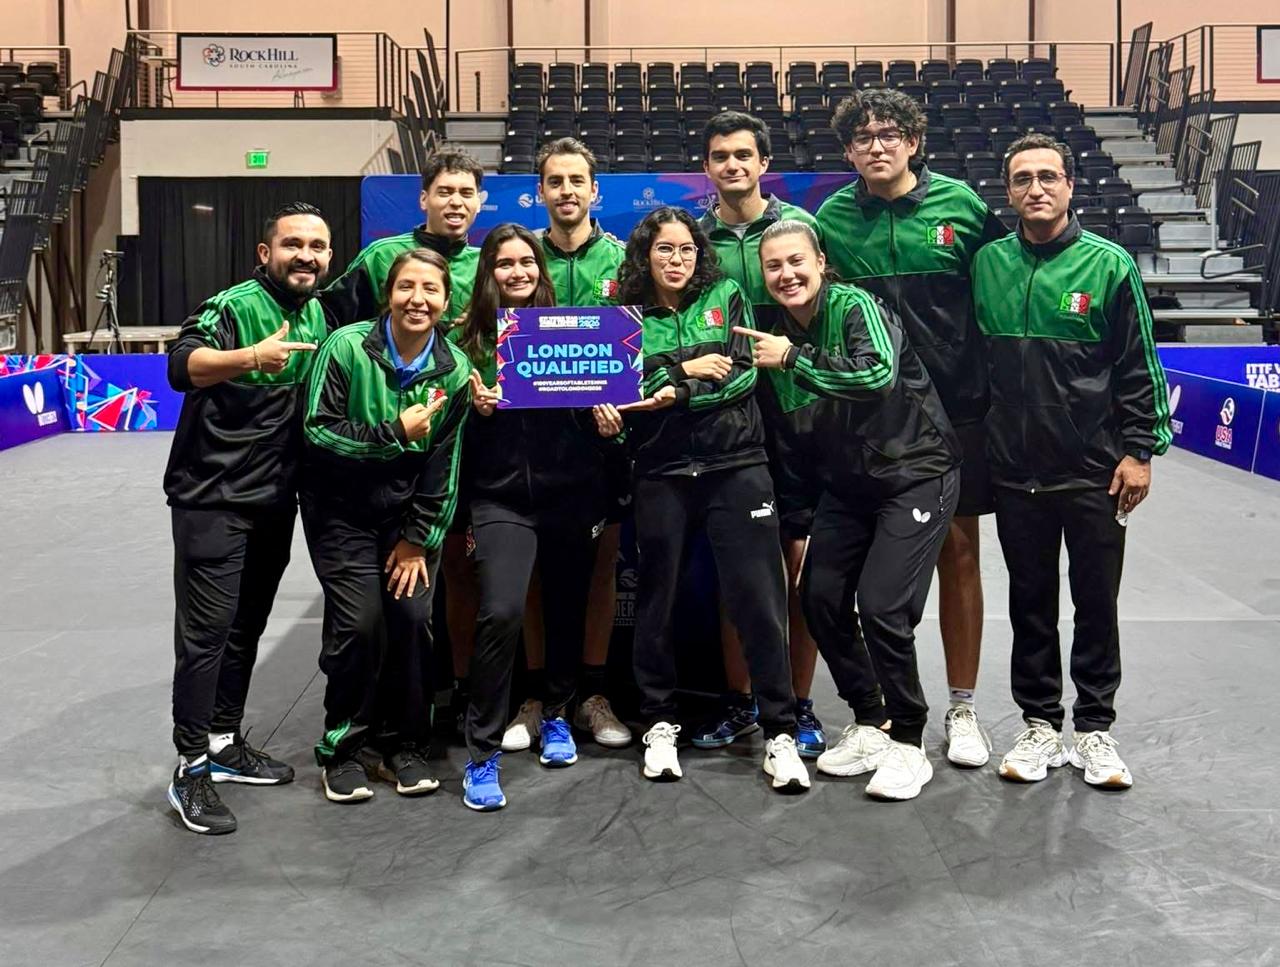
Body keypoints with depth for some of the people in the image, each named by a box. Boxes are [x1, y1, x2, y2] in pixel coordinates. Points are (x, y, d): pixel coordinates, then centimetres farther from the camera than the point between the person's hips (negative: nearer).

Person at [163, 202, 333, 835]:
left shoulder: (316, 314, 9)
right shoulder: (234, 305, -14)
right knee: (206, 632, -5)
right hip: (212, 500, -7)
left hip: (275, 501, 7)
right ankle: (191, 770, 3)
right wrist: (250, 357, -49)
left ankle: (224, 743, 29)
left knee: (247, 628, 15)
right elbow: (181, 366, -33)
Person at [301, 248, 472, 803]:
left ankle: (404, 745, 12)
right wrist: (394, 433, -22)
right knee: (359, 623, -13)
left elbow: (444, 465, -1)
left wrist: (418, 539, -4)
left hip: (408, 510, 3)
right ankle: (343, 749, 8)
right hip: (342, 508, -3)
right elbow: (318, 430, -14)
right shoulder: (347, 347, -14)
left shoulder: (454, 370, -5)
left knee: (412, 617, -8)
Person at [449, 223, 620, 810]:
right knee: (501, 613, -17)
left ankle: (557, 715, 37)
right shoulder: (472, 338, 3)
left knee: (568, 607, 13)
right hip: (501, 497, -2)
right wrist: (477, 409, -14)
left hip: (570, 494, 3)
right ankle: (483, 754, -6)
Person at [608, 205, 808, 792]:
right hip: (661, 475, 1)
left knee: (759, 600, -4)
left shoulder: (727, 298, 10)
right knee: (657, 600, 7)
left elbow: (743, 372, -3)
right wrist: (685, 368, -9)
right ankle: (659, 724, 23)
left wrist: (676, 394, -14)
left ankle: (780, 732, 4)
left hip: (735, 468, -1)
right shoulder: (625, 317, 9)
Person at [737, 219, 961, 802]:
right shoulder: (775, 336, 4)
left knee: (882, 607, -15)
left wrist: (794, 359, -30)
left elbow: (880, 374, -35)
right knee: (820, 599, 2)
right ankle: (868, 725, 21)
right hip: (846, 484, 7)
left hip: (914, 474, -7)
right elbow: (789, 431, 15)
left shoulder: (856, 307, -16)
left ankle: (908, 744, 2)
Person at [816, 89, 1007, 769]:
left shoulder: (959, 203, -1)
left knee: (958, 550, 5)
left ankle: (962, 708, 16)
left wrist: (995, 380, 3)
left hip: (956, 403, 0)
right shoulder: (833, 219, 1)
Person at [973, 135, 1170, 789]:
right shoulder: (987, 264, 4)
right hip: (1016, 470, 2)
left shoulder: (1108, 264, -4)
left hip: (1095, 471, -2)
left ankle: (1094, 729, 20)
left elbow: (1139, 367, -2)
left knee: (1097, 602, 7)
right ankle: (1040, 724, 23)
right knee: (1030, 601, 11)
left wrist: (1138, 450, -6)